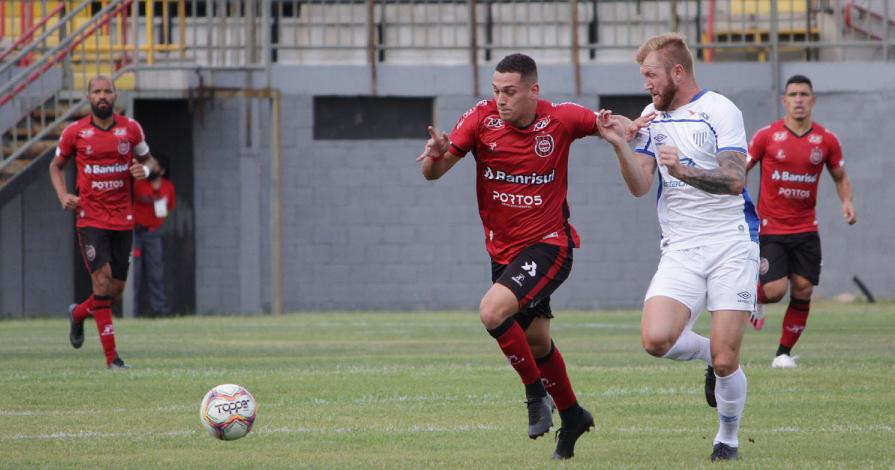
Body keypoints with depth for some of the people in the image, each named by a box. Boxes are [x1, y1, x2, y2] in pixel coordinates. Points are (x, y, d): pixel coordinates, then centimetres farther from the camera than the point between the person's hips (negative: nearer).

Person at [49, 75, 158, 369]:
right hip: (90, 219, -3)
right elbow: (56, 165, 13)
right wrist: (63, 195, -5)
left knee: (116, 289, 6)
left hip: (123, 220, 3)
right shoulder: (75, 132, -1)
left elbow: (148, 159, 16)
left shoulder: (130, 129, 3)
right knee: (102, 278, -17)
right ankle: (111, 356, -14)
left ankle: (79, 313, 40)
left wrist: (144, 169, -9)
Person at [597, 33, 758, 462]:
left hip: (731, 245, -4)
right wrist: (619, 145, -11)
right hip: (680, 251, 4)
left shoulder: (720, 111, -5)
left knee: (724, 361, -8)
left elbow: (734, 180, -15)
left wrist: (686, 171, -29)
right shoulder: (652, 117, 12)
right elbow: (640, 186, 5)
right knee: (656, 338, -19)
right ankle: (711, 356, 13)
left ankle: (728, 438, 19)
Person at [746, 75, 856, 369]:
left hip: (805, 229, 3)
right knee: (775, 290, -15)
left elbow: (841, 178, 13)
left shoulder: (826, 140, 1)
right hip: (769, 229, -3)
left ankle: (784, 353, 11)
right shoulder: (767, 136, -5)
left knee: (803, 291, -4)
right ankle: (756, 297, 23)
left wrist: (846, 201, -7)